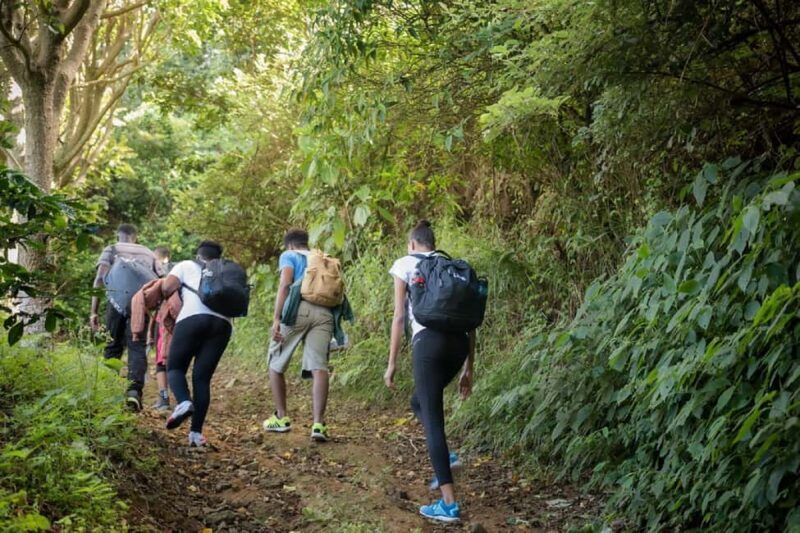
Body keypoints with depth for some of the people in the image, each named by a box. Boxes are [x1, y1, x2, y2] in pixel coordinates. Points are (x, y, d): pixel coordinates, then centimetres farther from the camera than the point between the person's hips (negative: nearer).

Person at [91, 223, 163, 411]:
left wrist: (93, 312, 4)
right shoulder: (148, 253, 32)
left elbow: (99, 278, 9)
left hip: (119, 296, -1)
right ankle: (135, 390, -15)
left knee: (113, 346, 10)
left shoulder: (111, 249, 26)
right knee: (137, 347, 3)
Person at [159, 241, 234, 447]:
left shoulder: (186, 266, 21)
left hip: (192, 318, -3)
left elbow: (166, 287, 6)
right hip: (222, 323, 3)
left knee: (175, 367, 11)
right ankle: (196, 432, -1)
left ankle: (183, 402, -19)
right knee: (202, 378, 6)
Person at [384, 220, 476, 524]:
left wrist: (392, 362, 7)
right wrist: (468, 368, 23)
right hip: (458, 342, 5)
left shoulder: (405, 264, 10)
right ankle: (444, 458, 10)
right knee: (419, 401, 28)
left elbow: (399, 316, 3)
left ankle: (449, 504, -2)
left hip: (429, 341, -5)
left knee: (432, 419, 0)